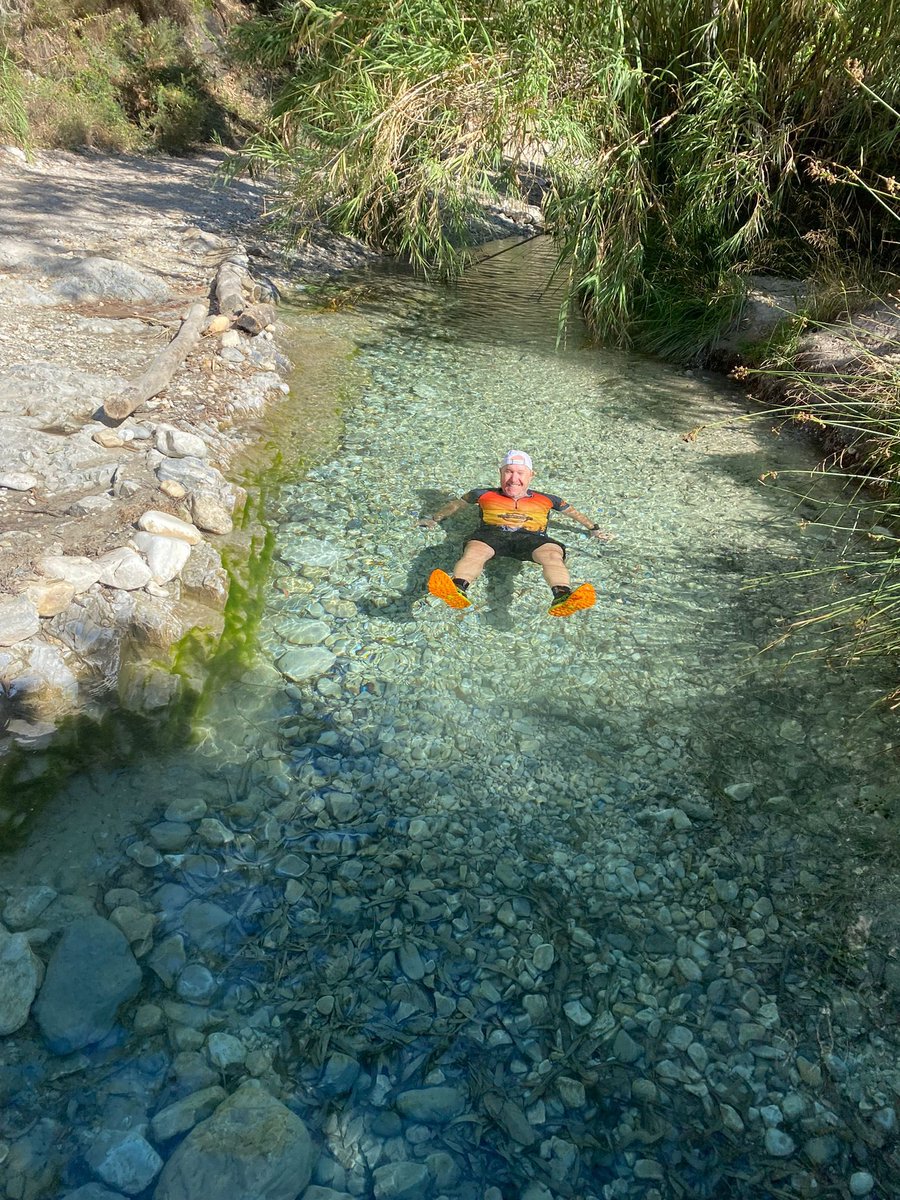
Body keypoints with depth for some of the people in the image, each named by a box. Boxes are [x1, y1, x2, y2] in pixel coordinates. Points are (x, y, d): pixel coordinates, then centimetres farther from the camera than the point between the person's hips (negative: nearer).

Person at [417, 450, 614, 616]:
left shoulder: (545, 499, 30)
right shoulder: (484, 494, 29)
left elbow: (573, 512, 41)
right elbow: (456, 504, 40)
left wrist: (594, 529, 40)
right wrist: (434, 520, 38)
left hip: (531, 537, 0)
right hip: (493, 534, 0)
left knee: (552, 554, -36)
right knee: (474, 551, -38)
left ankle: (562, 596, -67)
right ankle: (457, 589, -69)